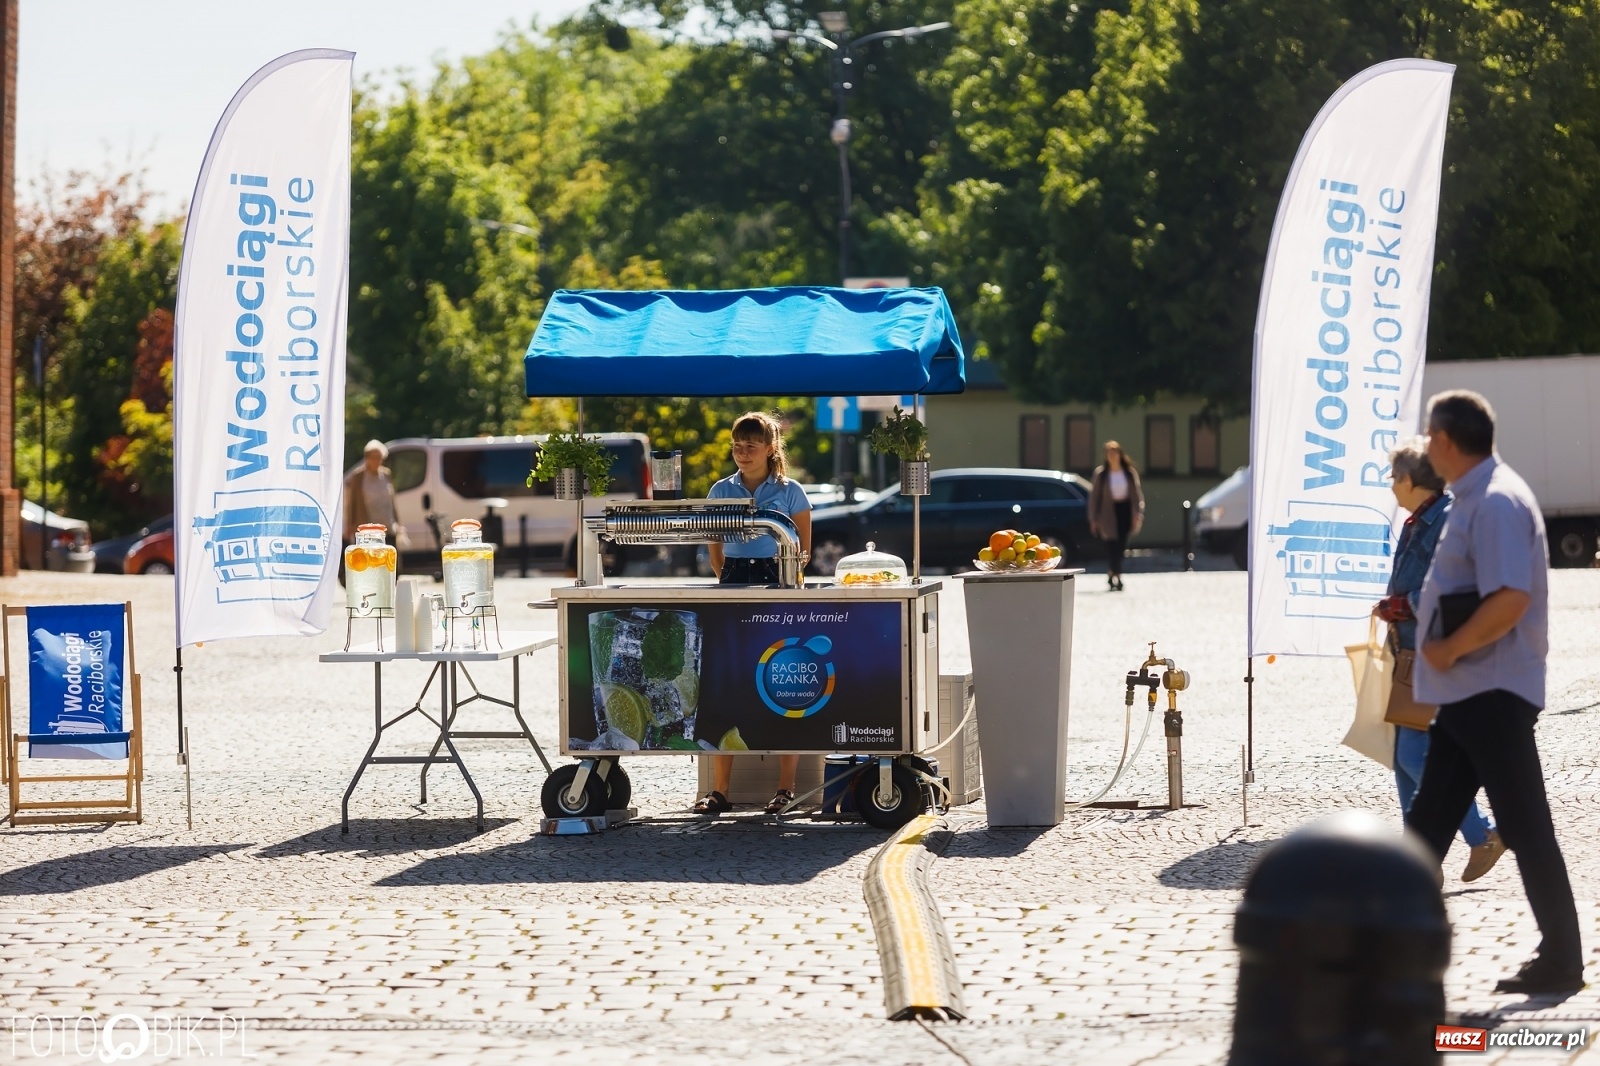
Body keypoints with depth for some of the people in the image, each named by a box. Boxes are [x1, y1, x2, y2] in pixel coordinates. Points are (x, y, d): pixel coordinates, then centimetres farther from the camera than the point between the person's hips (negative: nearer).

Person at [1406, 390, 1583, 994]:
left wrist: (1448, 650, -18)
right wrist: (1439, 650, 17)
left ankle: (1562, 961, 4)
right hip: (1464, 693, 10)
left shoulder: (1497, 502, -17)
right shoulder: (1471, 499, 14)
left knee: (1525, 828, -3)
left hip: (1494, 692, -10)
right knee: (1428, 820, 12)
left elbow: (1510, 599, -26)